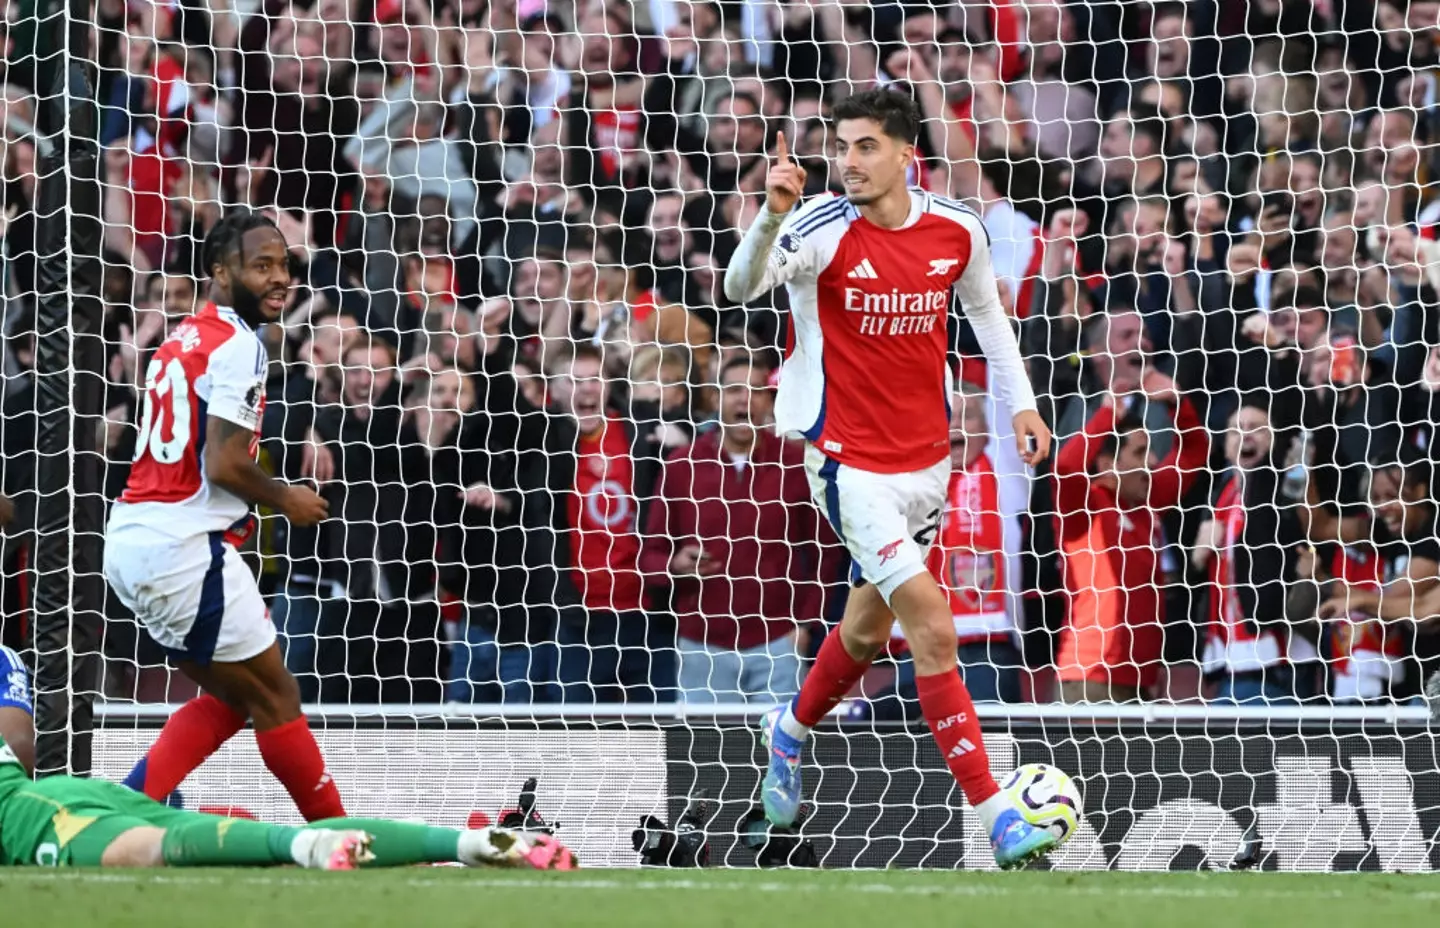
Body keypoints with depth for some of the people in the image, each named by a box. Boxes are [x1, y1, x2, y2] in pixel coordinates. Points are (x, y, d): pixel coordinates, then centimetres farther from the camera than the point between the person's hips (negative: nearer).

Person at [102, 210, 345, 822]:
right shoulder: (238, 345, -11)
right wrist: (284, 499, -2)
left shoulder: (180, 341, 18)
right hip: (185, 548, -9)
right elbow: (224, 465, -18)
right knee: (276, 699, 3)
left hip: (130, 539, 9)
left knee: (232, 697, 17)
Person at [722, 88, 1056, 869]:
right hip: (849, 460, -5)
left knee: (868, 627, 20)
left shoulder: (957, 231, -2)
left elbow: (986, 310, 17)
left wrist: (1020, 401, 13)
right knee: (933, 629, -15)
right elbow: (741, 287, -33)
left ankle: (791, 730, 50)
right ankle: (993, 813, -12)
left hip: (927, 456, 5)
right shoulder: (823, 228, -16)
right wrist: (772, 217, -50)